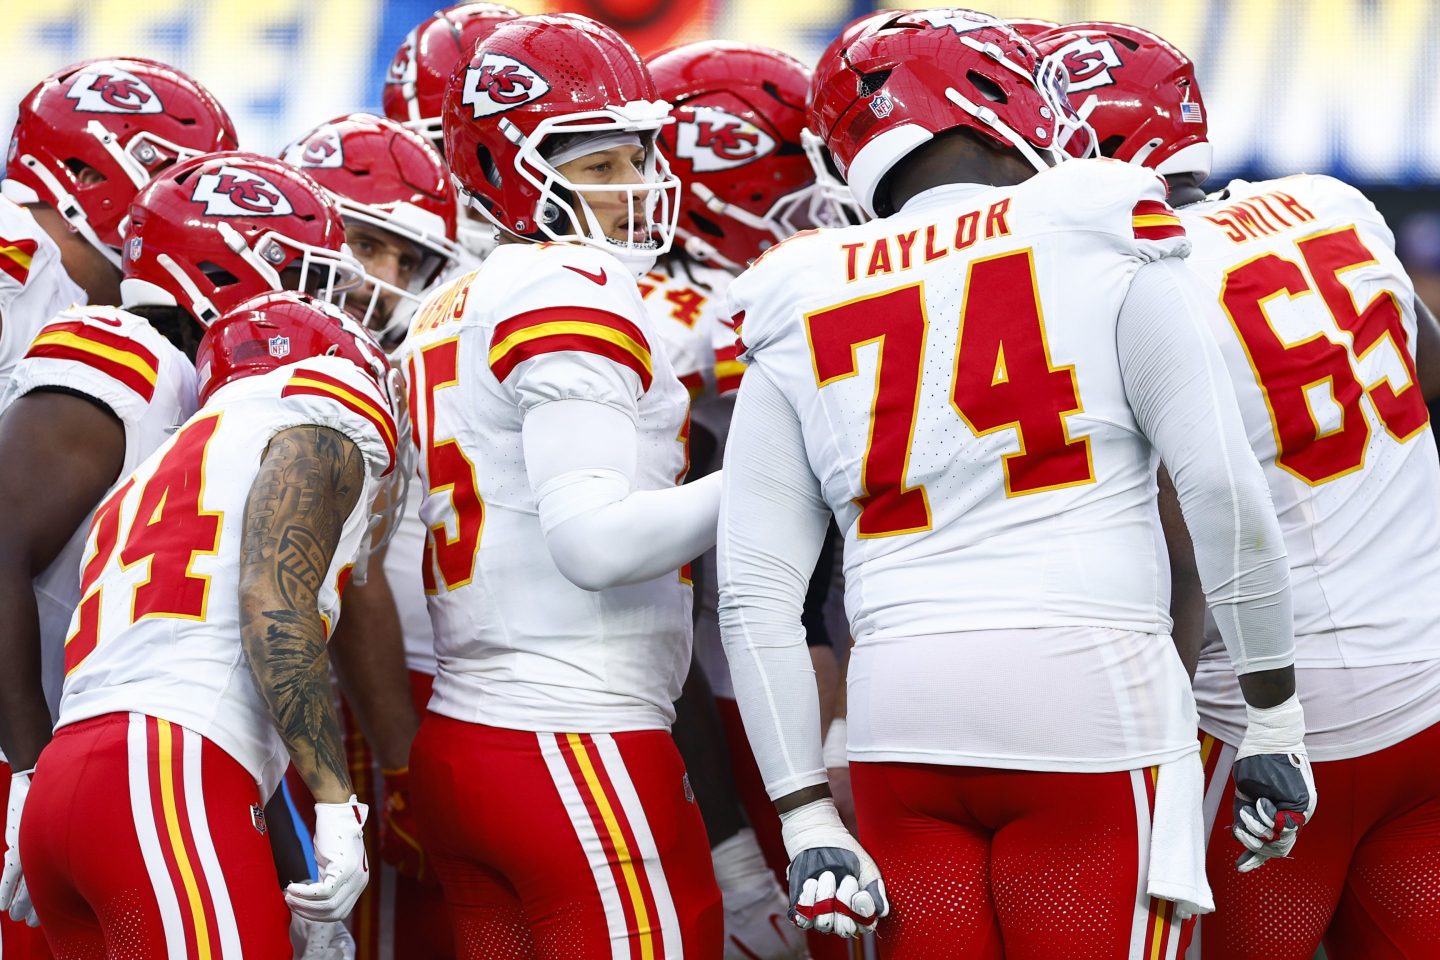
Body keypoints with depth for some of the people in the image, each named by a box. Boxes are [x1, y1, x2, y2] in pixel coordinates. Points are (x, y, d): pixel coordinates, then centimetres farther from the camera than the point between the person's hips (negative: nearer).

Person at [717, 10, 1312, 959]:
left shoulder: (799, 324, 12)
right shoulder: (1101, 250, 2)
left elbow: (757, 596, 8)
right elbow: (1224, 490, -3)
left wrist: (808, 825, 10)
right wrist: (1275, 720, 5)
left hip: (901, 713, 4)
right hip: (1090, 698, -4)